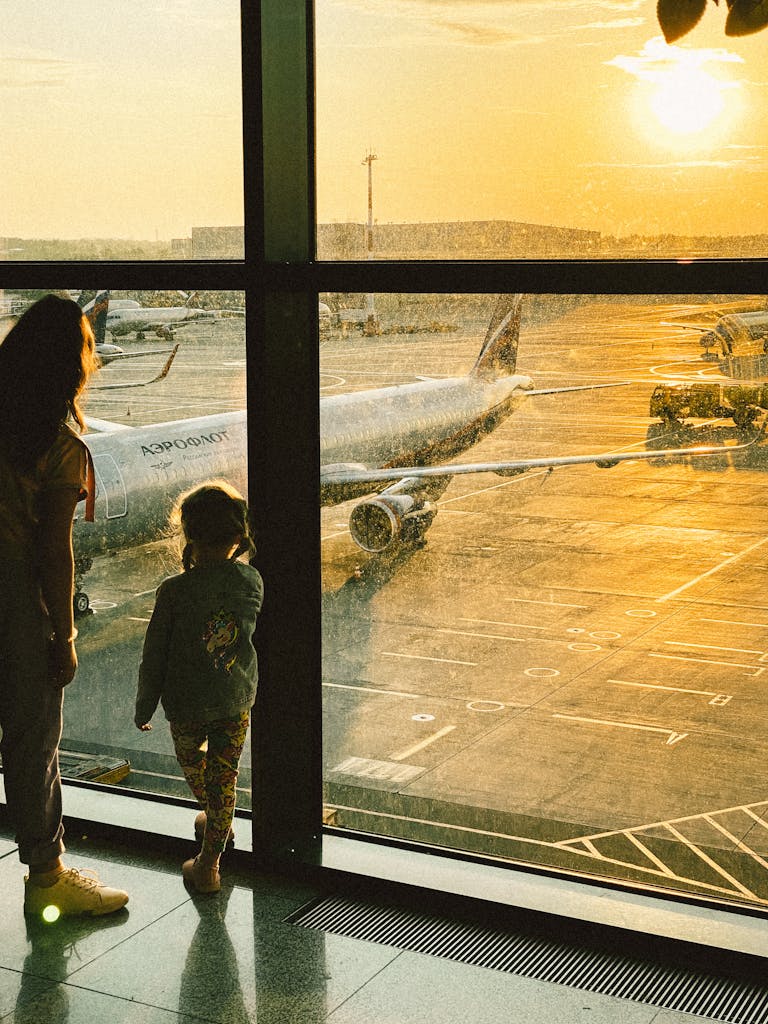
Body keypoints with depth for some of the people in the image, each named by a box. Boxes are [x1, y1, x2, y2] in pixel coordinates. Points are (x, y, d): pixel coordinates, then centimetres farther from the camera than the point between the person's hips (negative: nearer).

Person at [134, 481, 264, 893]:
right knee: (224, 777, 12)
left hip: (187, 705, -2)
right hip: (239, 700, 2)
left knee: (192, 763, 26)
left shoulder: (174, 591, -19)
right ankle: (209, 862, 17)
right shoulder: (252, 581, -9)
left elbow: (154, 658, -11)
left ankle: (216, 822, 47)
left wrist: (143, 708, 3)